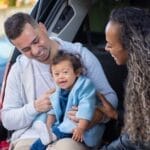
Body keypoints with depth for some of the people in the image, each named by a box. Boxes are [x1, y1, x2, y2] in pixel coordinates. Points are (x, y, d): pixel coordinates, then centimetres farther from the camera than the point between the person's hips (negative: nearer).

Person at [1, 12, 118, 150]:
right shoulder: (18, 70, 11)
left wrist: (98, 115, -17)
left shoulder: (80, 54, 4)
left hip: (74, 138, -2)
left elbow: (109, 96, 7)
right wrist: (35, 107, -6)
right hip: (30, 137, 2)